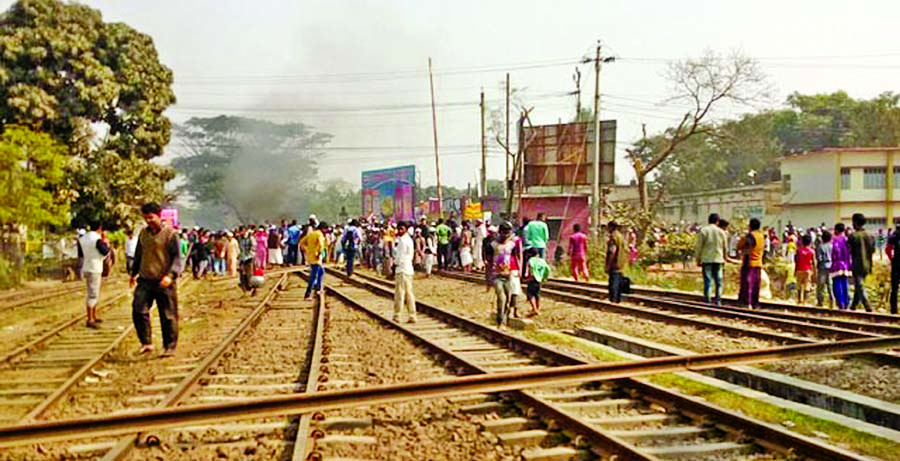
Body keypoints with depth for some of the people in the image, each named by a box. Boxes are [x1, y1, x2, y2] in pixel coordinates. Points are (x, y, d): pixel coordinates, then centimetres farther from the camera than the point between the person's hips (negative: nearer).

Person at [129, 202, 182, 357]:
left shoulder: (170, 234, -5)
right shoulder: (143, 233, 12)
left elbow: (177, 257, -8)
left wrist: (170, 275, -22)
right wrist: (133, 273, 28)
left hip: (164, 282, -5)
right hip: (145, 280, 5)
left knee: (168, 316, 2)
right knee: (138, 311, -7)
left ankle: (169, 347, 13)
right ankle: (146, 343, 5)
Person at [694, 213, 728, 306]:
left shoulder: (703, 230, -2)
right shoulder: (721, 232, 6)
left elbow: (699, 246, -4)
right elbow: (725, 248, 12)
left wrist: (697, 259, 3)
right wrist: (724, 259, 25)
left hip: (706, 259, -2)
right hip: (718, 260, 2)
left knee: (707, 281, 0)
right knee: (718, 281, 7)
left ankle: (707, 301, 0)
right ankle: (718, 301, 5)